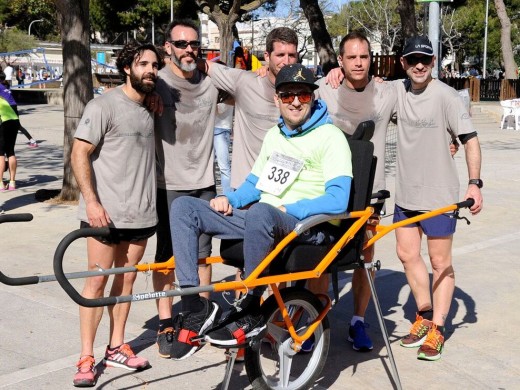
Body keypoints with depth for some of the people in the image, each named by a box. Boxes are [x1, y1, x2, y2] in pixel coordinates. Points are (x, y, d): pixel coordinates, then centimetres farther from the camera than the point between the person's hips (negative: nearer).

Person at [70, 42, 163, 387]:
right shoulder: (104, 105, -8)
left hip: (141, 213, 6)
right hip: (106, 213, -6)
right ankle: (86, 359, 6)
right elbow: (79, 154, -12)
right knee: (97, 282, -2)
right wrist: (91, 201, -20)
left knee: (127, 279, 11)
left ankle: (116, 348, 23)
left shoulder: (150, 108, 12)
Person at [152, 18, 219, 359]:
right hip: (169, 183, -3)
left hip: (204, 181, 4)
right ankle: (166, 324, 13)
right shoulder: (157, 84, -6)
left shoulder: (211, 83, 5)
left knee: (203, 252, 11)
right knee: (168, 254, 4)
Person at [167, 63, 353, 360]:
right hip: (262, 223, 8)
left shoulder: (330, 137, -4)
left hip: (306, 227, -7)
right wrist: (230, 199, 5)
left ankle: (251, 312, -24)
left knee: (260, 212, -42)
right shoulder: (274, 135, 20)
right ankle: (194, 307, -15)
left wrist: (287, 209, -19)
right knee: (184, 207, -6)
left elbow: (338, 200, -16)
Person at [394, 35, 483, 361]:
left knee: (440, 262, 2)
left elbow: (470, 139, -12)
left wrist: (474, 183, -21)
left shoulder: (446, 96, -13)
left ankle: (437, 329, 12)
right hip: (406, 192, 6)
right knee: (407, 254, 12)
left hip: (439, 195, -5)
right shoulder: (398, 91, 2)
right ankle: (425, 315, 29)